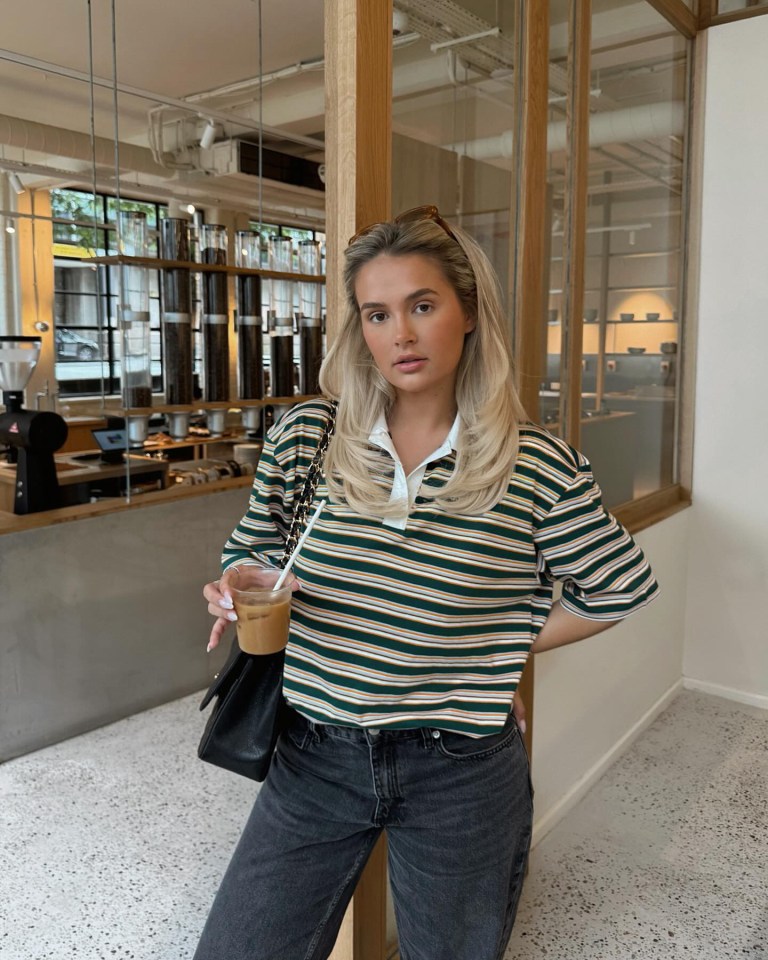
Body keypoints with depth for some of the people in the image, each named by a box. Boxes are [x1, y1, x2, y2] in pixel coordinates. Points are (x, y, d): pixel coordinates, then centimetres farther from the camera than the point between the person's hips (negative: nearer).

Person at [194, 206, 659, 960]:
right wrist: (240, 590, -14)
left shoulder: (537, 465, -12)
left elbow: (623, 588, 1)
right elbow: (252, 553, 7)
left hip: (461, 777, -1)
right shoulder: (304, 436, -7)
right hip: (315, 757, 2)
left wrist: (507, 647, -3)